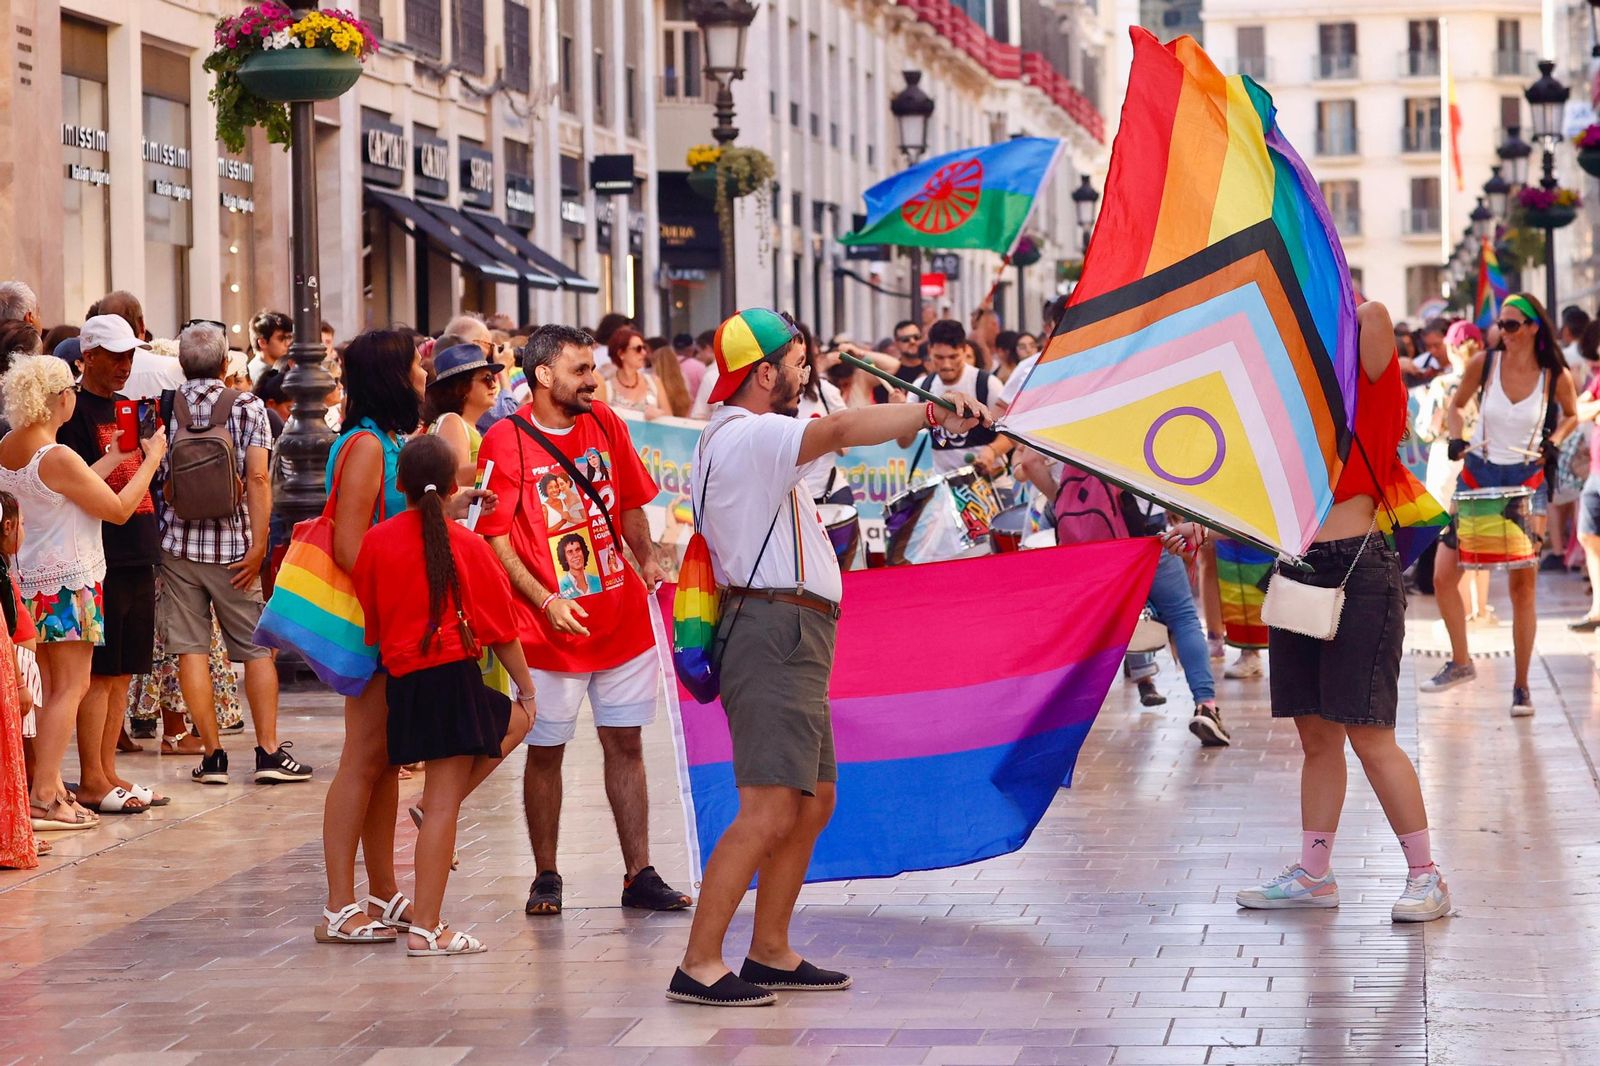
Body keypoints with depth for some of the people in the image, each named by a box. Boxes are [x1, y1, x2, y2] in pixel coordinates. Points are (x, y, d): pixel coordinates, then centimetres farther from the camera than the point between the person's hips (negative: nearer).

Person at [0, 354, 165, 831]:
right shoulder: (57, 458, -20)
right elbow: (118, 508, -13)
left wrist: (111, 460, 21)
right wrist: (152, 459, -2)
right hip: (68, 583, -9)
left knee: (56, 688, 15)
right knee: (70, 688, -4)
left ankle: (48, 786, 16)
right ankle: (44, 796, -6)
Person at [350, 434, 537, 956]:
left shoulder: (377, 541, 1)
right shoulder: (467, 545, -6)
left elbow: (367, 621, 8)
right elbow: (500, 627, -2)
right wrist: (526, 685, 10)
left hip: (403, 678, 5)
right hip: (453, 676, -5)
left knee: (514, 720, 25)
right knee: (444, 801, 5)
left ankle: (430, 807, 13)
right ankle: (425, 928, -1)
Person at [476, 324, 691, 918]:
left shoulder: (605, 424, 7)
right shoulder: (505, 441, -9)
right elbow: (496, 541, -9)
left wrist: (647, 560, 2)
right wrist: (547, 602, -18)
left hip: (623, 619, 4)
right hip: (550, 633, -4)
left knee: (625, 744, 7)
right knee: (545, 752, 4)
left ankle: (639, 875, 12)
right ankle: (545, 877, 16)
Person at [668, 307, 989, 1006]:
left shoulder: (746, 439, 22)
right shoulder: (745, 436, -14)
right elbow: (840, 430, -27)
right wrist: (932, 411, -27)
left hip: (792, 642, 11)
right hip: (775, 633, -11)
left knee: (813, 803, 15)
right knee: (768, 812, -14)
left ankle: (770, 953, 21)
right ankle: (698, 967, -13)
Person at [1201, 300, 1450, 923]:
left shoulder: (1368, 399, -2)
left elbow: (1373, 316, -19)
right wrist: (1203, 529, 14)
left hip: (1358, 573, -7)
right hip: (1298, 576, 8)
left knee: (1369, 736, -8)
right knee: (1316, 737, 11)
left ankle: (1427, 877, -1)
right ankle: (1313, 876, 17)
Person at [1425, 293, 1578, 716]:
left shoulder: (1556, 376, -8)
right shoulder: (1483, 364, -7)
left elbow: (1571, 415, 12)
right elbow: (1456, 406, 10)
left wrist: (1554, 442, -7)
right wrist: (1455, 438, -8)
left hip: (1526, 479, -2)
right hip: (1478, 474, 2)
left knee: (1523, 585, -1)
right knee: (1443, 575, -3)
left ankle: (1521, 686, 9)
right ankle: (1460, 662, 17)